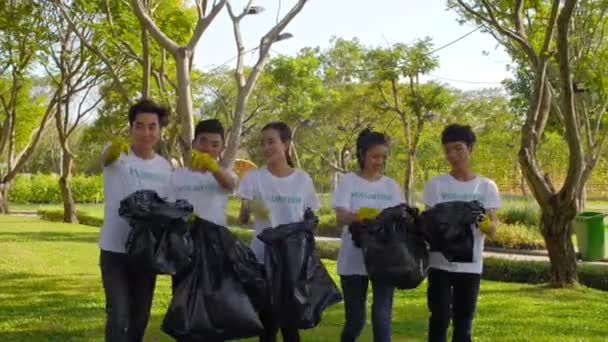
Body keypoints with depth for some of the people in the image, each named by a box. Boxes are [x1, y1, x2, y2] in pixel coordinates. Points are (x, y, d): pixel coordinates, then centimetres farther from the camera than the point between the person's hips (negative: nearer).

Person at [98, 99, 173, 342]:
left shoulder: (165, 166, 6)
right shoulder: (118, 156, -9)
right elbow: (105, 158, -35)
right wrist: (113, 149, -60)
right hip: (115, 250, -5)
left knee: (140, 316, 14)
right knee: (118, 316, -12)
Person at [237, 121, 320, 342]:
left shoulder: (303, 179, 4)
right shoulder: (254, 177, -2)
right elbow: (242, 220, -10)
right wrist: (247, 210, -31)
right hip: (264, 259, -1)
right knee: (268, 321, 0)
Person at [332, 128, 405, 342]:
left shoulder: (391, 185, 9)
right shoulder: (349, 181, 0)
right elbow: (341, 217, -13)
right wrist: (361, 216, -34)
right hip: (353, 260, -1)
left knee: (382, 317, -7)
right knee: (355, 319, 5)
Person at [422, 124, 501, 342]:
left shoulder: (486, 186, 2)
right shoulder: (436, 184, 0)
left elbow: (493, 229, -3)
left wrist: (484, 223, -26)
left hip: (470, 265, 1)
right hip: (440, 263, -1)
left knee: (464, 322, 8)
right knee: (440, 319, -3)